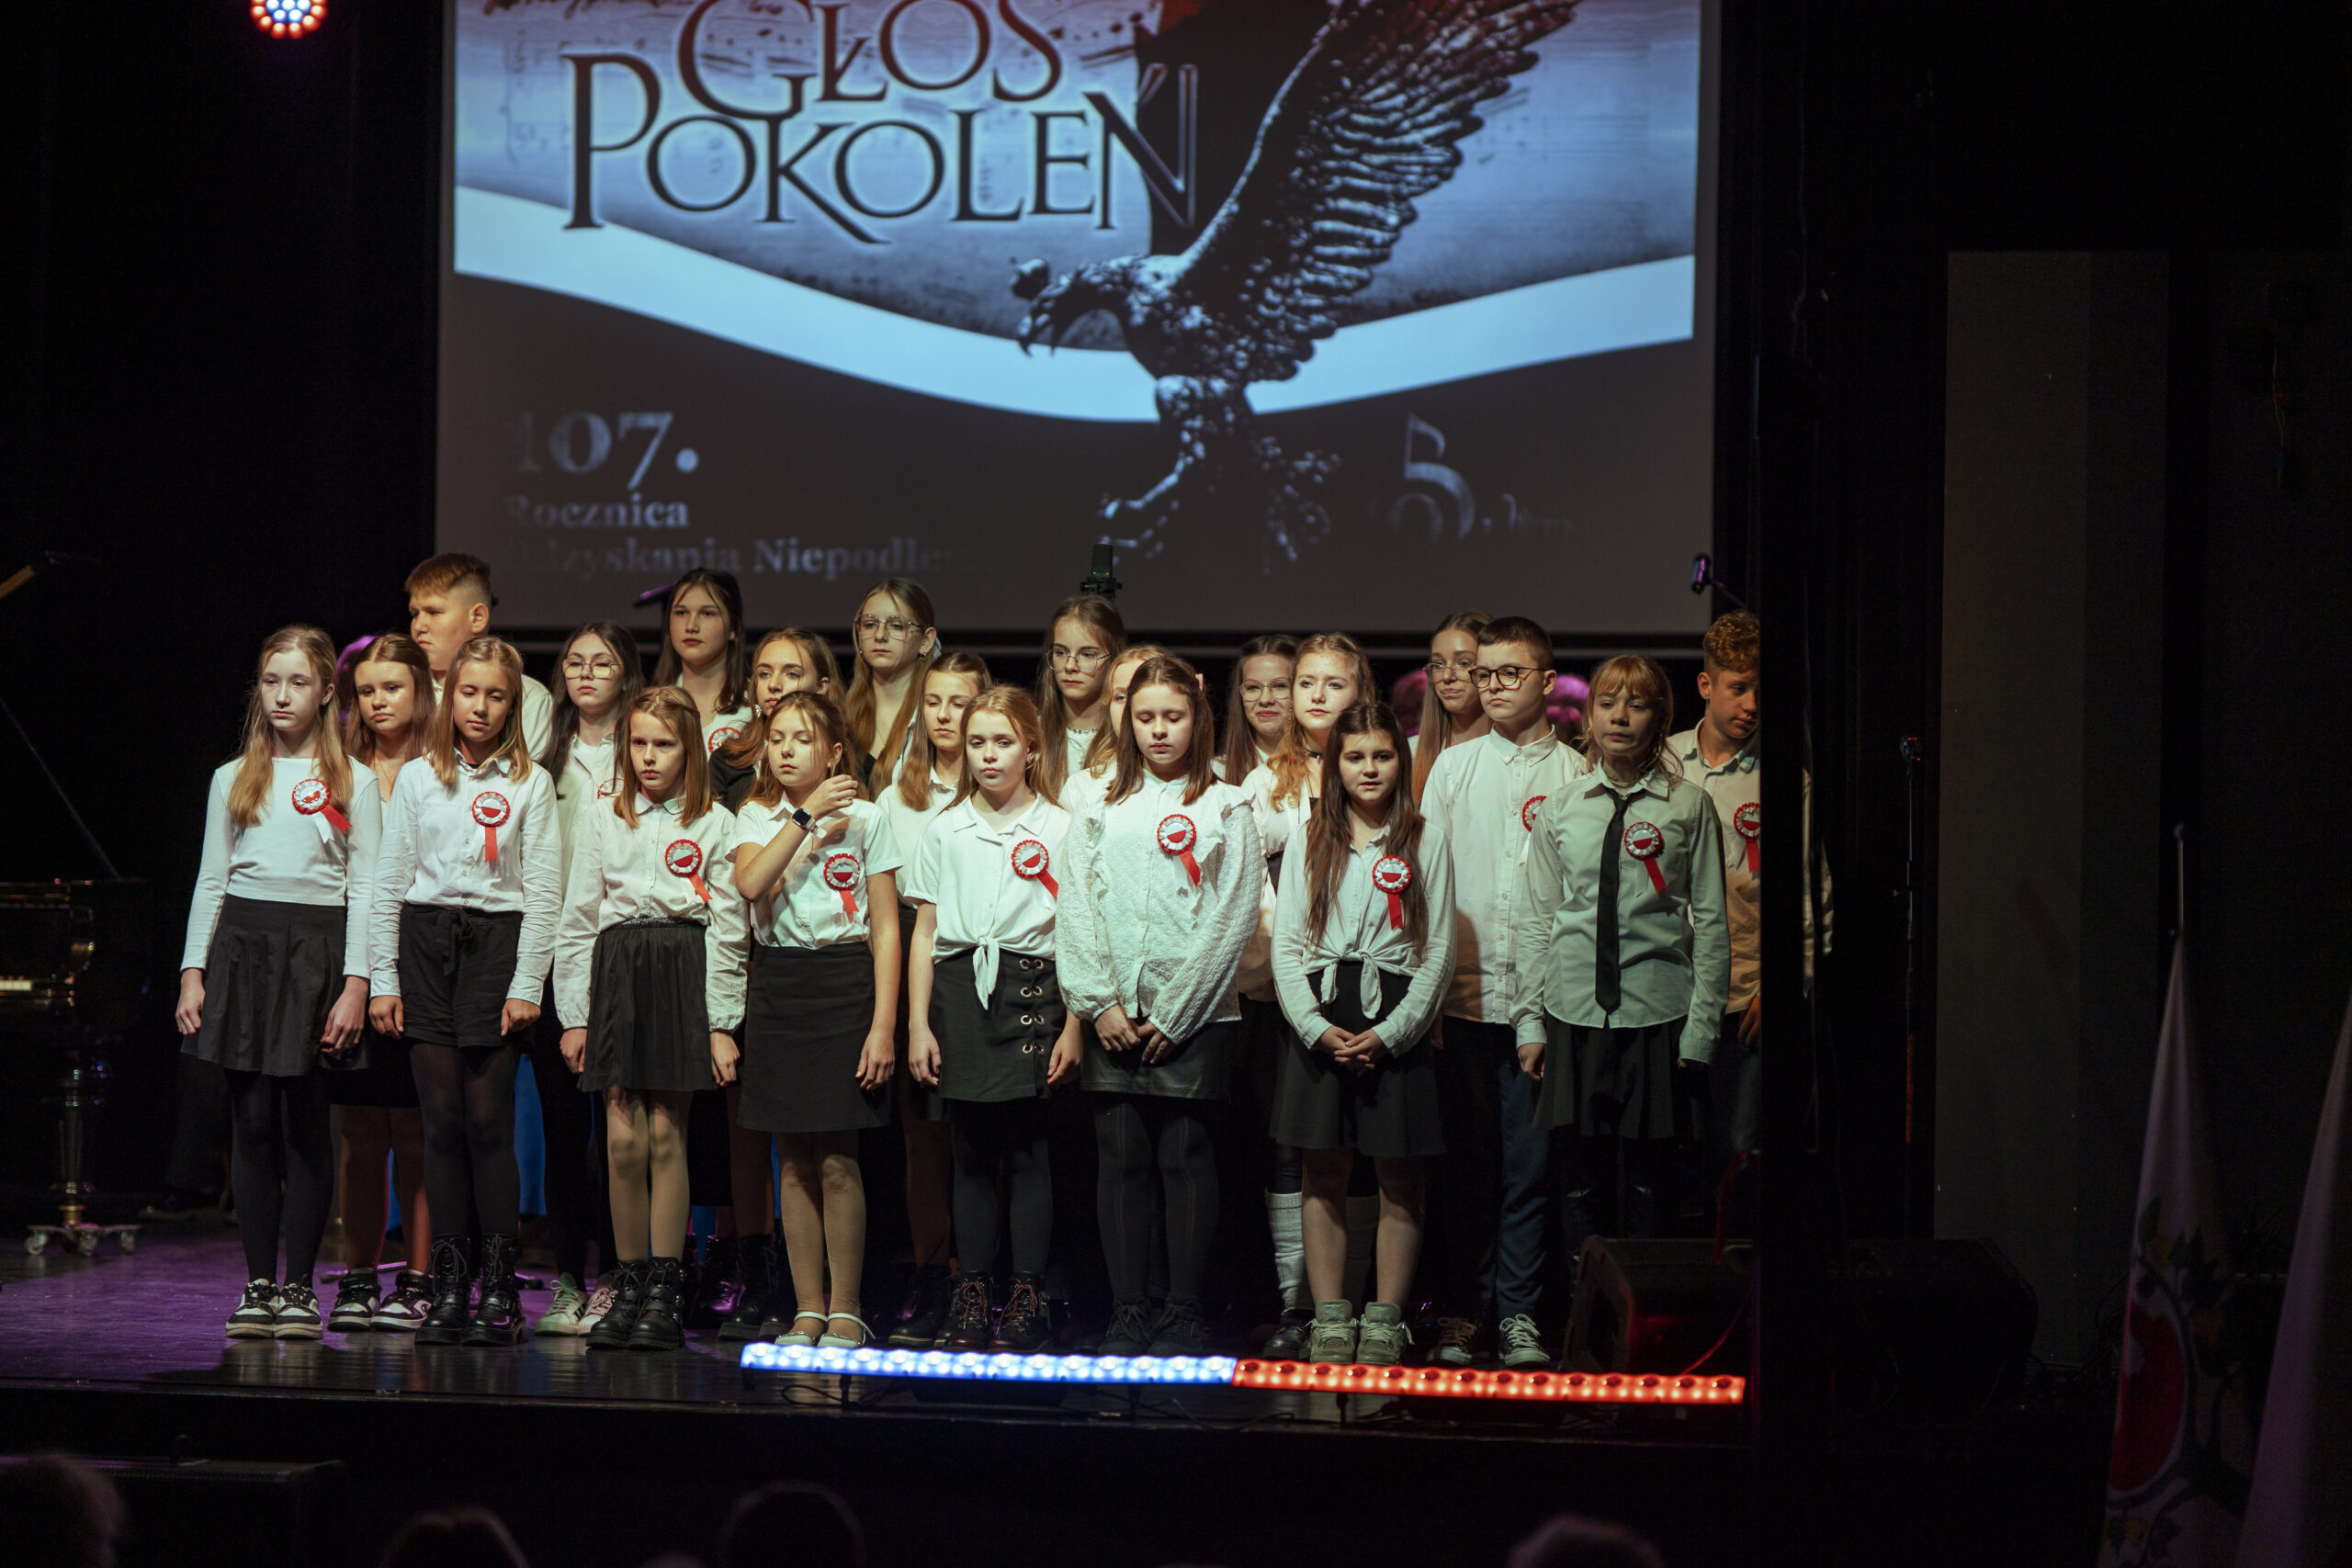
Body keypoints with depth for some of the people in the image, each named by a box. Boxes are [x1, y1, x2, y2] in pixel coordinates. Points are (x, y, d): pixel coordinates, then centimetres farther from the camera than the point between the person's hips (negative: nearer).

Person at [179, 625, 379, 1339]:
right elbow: (211, 879, 14)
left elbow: (365, 889, 1)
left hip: (317, 947, -2)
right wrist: (193, 971, 5)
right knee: (253, 1122, 0)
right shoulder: (232, 779, 13)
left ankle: (299, 1286, 3)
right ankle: (258, 1285, 5)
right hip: (243, 942, 2)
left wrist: (356, 984, -7)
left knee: (305, 1124, -3)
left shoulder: (352, 784, 5)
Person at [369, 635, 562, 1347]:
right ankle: (448, 1286, 4)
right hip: (426, 943, 2)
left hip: (497, 942, -2)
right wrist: (383, 979, 4)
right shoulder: (417, 778, 10)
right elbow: (388, 882, 10)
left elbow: (543, 892, 1)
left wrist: (527, 986, -6)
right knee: (442, 1118, 0)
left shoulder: (530, 784, 4)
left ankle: (500, 1287, -2)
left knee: (488, 1118, -7)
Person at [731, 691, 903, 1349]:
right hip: (778, 985, 3)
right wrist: (807, 814, -16)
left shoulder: (866, 818, 2)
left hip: (845, 981, -3)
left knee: (837, 1160, -6)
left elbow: (886, 928, -2)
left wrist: (883, 1025, -9)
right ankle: (807, 1313, 12)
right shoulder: (757, 816, 9)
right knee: (795, 1160, 6)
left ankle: (845, 1313, 3)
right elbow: (749, 882, -13)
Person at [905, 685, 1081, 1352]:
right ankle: (972, 1295, 8)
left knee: (1028, 1149, -3)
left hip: (1030, 987, -2)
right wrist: (919, 1025, 4)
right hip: (959, 990, 2)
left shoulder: (1059, 829, 4)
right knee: (972, 1152, 4)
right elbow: (924, 934, 11)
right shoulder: (945, 831, 11)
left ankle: (1027, 1298, 1)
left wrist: (1072, 1027, -5)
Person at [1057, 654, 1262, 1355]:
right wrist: (1100, 1003, -6)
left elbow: (1232, 919, -4)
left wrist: (1171, 1014, -9)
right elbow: (1076, 909, 7)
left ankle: (1184, 1312, 2)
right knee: (1121, 1158, 1)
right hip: (1114, 1017, 3)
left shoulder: (1226, 809, 3)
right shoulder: (1100, 809, 13)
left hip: (1194, 1016, -3)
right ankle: (1127, 1311, 5)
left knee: (1185, 1157, -3)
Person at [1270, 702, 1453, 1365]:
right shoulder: (1312, 842, 9)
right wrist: (1317, 1028, -9)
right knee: (1325, 1172, 2)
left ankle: (1386, 1320, 7)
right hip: (1320, 1018, 1)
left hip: (1397, 1017, -1)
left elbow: (1439, 951, 1)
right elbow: (1286, 943, 5)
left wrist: (1390, 1033, -9)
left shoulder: (1426, 840, 4)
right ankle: (1331, 1318, 7)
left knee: (1399, 1175, 0)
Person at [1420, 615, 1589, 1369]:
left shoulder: (1576, 775, 5)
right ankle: (1461, 1313, 12)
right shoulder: (1452, 766, 9)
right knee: (1466, 1161, 5)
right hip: (1465, 993, 1)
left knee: (1530, 1162, 2)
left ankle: (1518, 1313, 10)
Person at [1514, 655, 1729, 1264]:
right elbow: (1534, 918, 9)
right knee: (1581, 1174, 2)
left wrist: (1700, 1027, -4)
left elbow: (1711, 922, 1)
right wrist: (1530, 1020, 3)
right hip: (1574, 1009, 2)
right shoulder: (1560, 808, 8)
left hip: (1658, 1012, -2)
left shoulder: (1688, 807, 2)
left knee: (1649, 1179, 2)